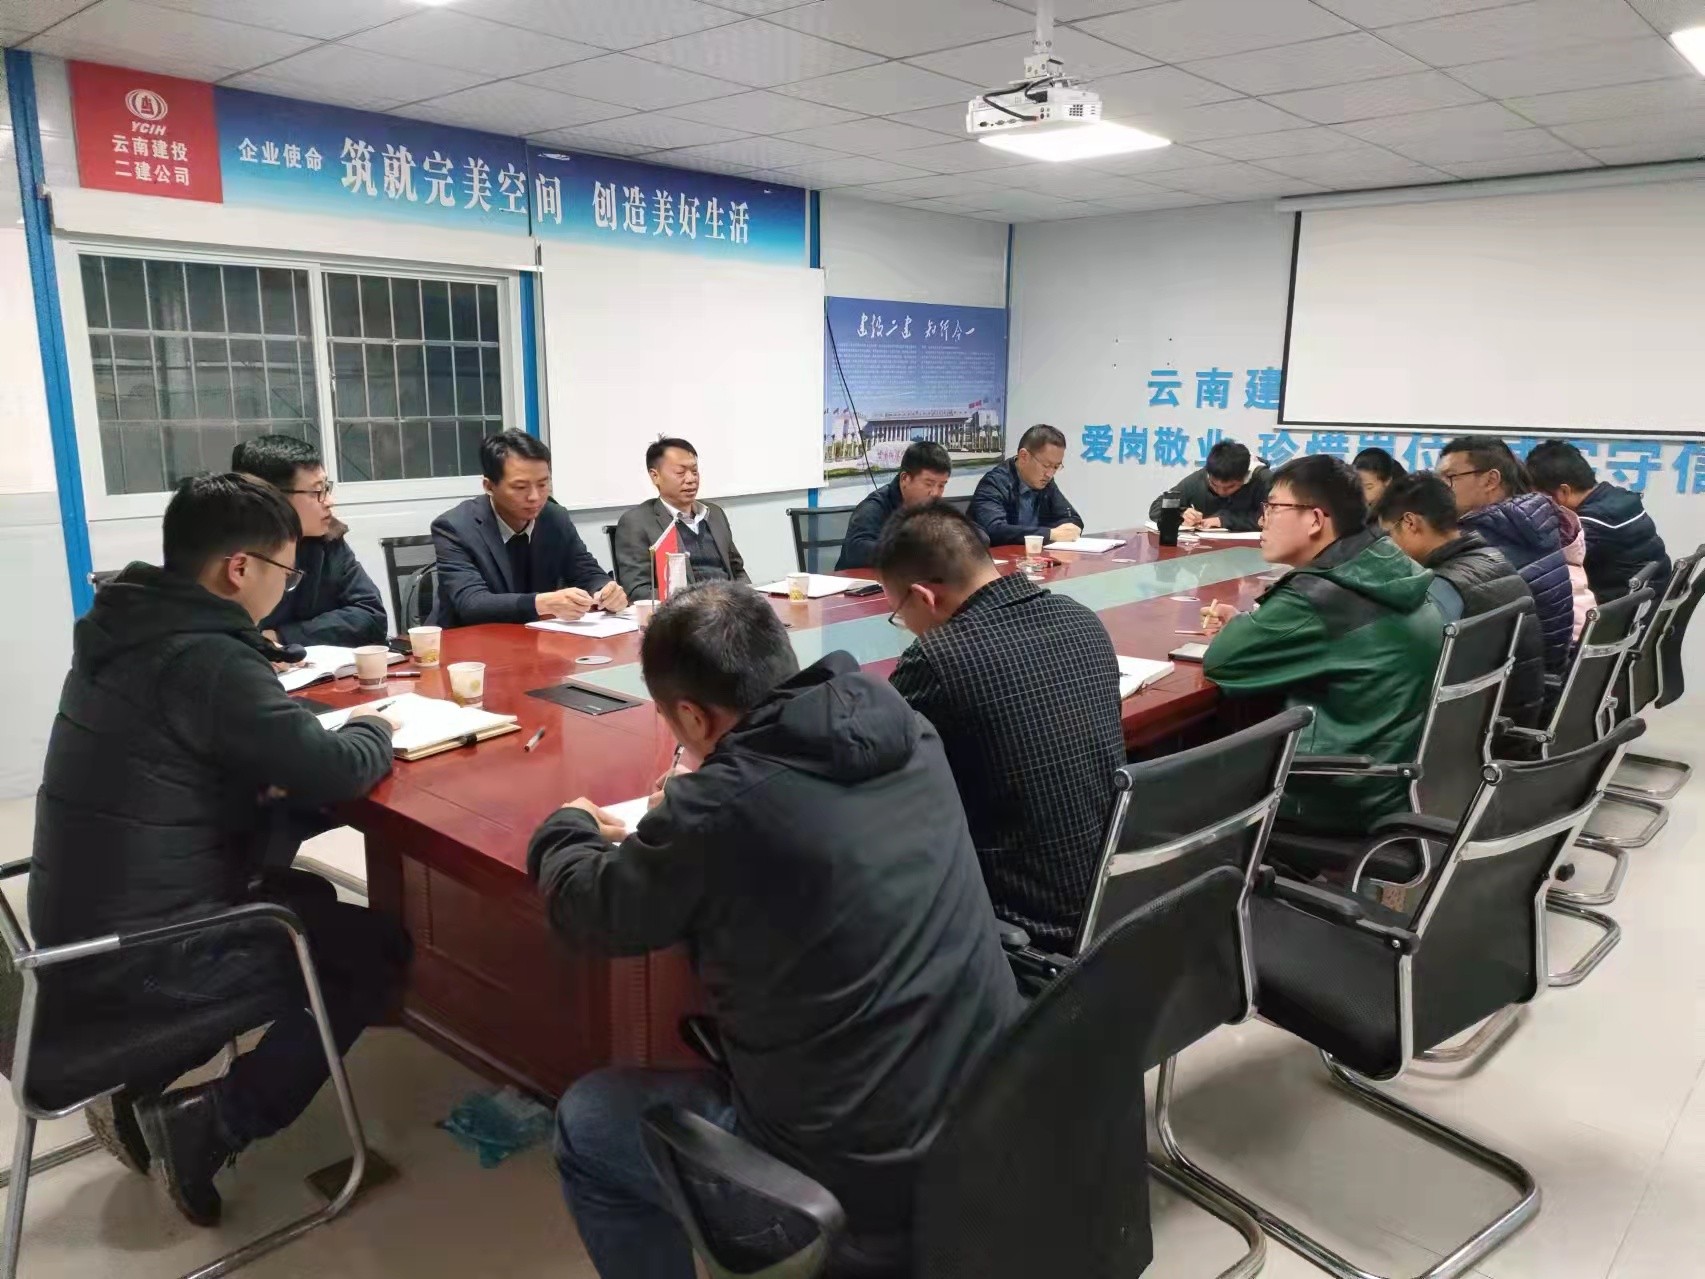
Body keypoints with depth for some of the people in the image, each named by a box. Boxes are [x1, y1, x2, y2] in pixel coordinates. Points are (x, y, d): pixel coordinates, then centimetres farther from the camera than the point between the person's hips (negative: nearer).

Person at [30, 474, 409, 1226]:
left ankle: (145, 1092, 18)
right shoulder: (206, 658, -24)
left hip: (82, 931, 9)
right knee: (379, 951, 5)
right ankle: (203, 1133, 2)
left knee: (307, 898, 26)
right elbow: (336, 771, -24)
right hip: (133, 959, -9)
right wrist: (373, 727, -1)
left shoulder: (129, 632, 5)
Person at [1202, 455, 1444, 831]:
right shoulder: (1396, 569, 1)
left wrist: (1240, 628, 1)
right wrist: (1247, 625, 1)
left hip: (1347, 797, -8)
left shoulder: (1321, 596, -26)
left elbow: (1220, 661, -19)